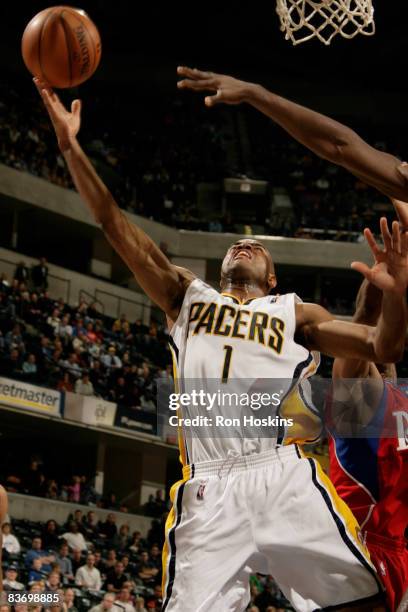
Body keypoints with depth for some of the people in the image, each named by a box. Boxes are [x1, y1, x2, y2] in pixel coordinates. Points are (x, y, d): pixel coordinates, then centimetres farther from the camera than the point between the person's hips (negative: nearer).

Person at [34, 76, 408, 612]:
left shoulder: (294, 312, 23)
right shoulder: (190, 297, 25)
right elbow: (119, 229, 18)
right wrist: (70, 147, 11)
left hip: (284, 479, 0)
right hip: (208, 489, 1)